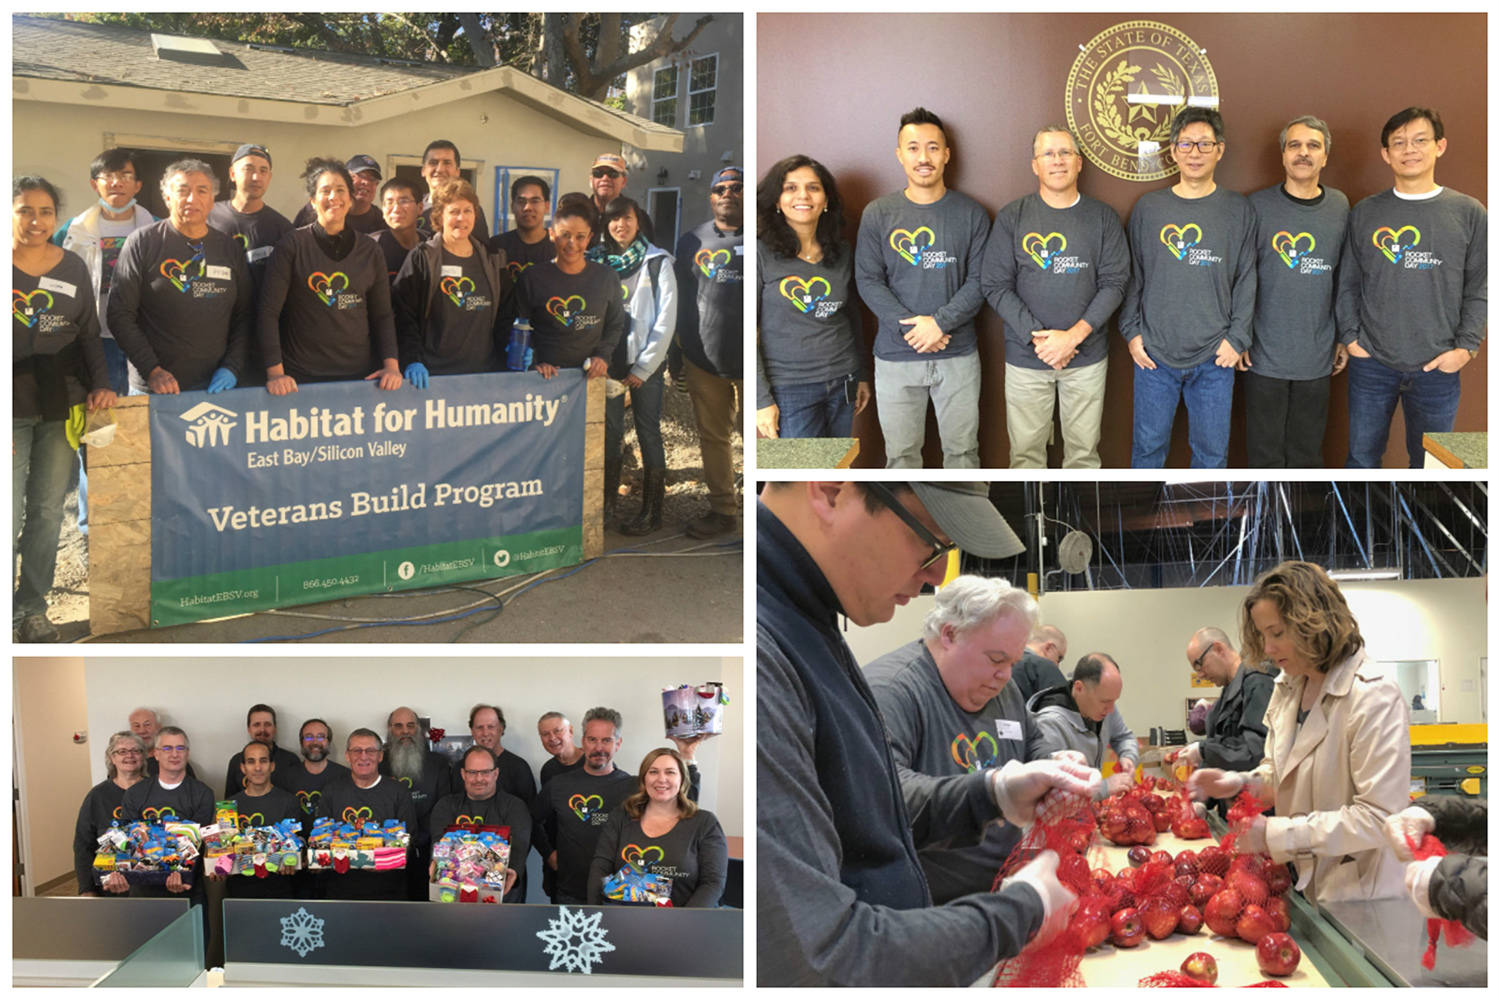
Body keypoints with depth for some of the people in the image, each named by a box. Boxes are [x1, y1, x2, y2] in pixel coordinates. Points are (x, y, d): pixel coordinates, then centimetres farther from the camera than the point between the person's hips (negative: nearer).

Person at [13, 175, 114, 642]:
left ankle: (31, 608, 19)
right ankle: (14, 610, 7)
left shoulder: (73, 267, 7)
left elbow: (90, 334, 13)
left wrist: (100, 383, -2)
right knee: (10, 516, -7)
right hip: (13, 408, -3)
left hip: (62, 409, 3)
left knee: (48, 511, 8)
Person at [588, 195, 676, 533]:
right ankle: (606, 504, 17)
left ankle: (651, 512, 6)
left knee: (648, 434, 0)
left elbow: (666, 320, -5)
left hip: (645, 363, -3)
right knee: (610, 432, 7)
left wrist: (643, 368, -8)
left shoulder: (657, 263, -2)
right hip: (609, 360, 3)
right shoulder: (597, 262, 8)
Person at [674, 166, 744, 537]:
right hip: (704, 361, 4)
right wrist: (681, 350, 12)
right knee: (712, 437, 10)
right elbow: (682, 299, 15)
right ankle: (722, 510, 22)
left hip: (752, 362, -4)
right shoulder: (693, 241, 11)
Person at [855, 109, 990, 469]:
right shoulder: (877, 214, 2)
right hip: (895, 356, 0)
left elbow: (979, 280, -3)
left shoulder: (971, 213, 2)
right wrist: (910, 328, -15)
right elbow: (868, 281, -3)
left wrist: (940, 323, -16)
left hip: (958, 355, 0)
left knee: (962, 449, 8)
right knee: (901, 452, 7)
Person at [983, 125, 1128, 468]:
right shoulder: (1011, 218, 1)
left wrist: (1074, 336, -14)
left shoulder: (1103, 218, 4)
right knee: (1026, 450, 4)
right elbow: (995, 286, -4)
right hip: (1025, 358, -1)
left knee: (1083, 450, 7)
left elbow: (1114, 283, -2)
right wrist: (1037, 338, -14)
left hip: (1087, 356, 1)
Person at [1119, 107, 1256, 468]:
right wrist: (1131, 331, 1)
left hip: (1215, 357, 0)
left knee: (1212, 450, 6)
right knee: (1148, 445, 6)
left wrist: (1237, 337, -4)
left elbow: (1246, 280, 4)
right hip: (1154, 354, 0)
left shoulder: (1238, 210, 4)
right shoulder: (1148, 207, 6)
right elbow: (1131, 275, 8)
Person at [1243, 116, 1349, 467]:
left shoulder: (1339, 206, 7)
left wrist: (1345, 337, 12)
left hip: (1317, 357, 3)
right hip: (1264, 356, -2)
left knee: (1307, 454, 9)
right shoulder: (1259, 205, -3)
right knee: (1266, 454, 4)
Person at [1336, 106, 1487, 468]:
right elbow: (1348, 284, 7)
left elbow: (1479, 289, 1)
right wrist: (1351, 337, -2)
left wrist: (1465, 347, -7)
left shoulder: (1469, 214, 2)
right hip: (1371, 363, 1)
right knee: (1362, 458, 8)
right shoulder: (1365, 213, 6)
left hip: (1437, 368, -1)